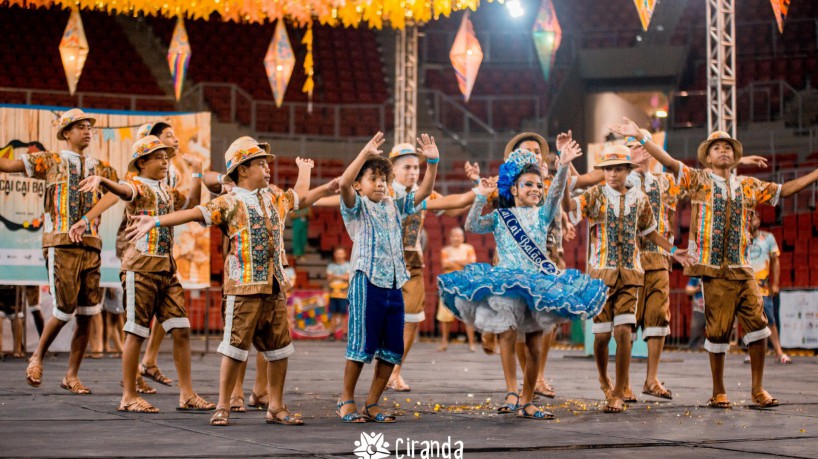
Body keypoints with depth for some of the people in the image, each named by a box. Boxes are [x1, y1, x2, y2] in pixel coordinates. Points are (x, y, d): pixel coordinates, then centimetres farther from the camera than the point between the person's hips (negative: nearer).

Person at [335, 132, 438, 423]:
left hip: (394, 284, 6)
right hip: (367, 282, -6)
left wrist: (432, 162, 2)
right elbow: (344, 183, -19)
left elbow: (424, 191, 15)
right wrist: (366, 153, -25)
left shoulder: (394, 207, 19)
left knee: (392, 349, 5)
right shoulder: (356, 207, 1)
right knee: (362, 345, -5)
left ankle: (372, 404, 15)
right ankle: (346, 401, 8)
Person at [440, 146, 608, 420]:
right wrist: (481, 198, -14)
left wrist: (563, 166, -21)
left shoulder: (542, 215, 11)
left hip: (538, 284, 2)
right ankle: (511, 393, -14)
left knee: (535, 348, 3)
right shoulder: (500, 217, 9)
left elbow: (555, 194, -6)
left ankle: (526, 402, 12)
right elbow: (471, 226, -4)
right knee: (507, 335, -20)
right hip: (506, 282, -2)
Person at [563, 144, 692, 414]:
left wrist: (672, 250, 18)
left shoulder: (639, 199, 8)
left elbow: (649, 230, 23)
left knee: (624, 331, -11)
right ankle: (604, 380, 31)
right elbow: (570, 207, -21)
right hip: (601, 272, -1)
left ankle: (619, 393, -2)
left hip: (630, 274, 1)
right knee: (602, 333, 1)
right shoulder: (596, 196, -1)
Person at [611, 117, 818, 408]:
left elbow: (784, 190, 23)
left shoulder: (747, 186, 16)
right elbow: (669, 162, -6)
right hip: (714, 267, -4)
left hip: (742, 267, 4)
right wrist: (639, 137, -18)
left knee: (757, 322, -5)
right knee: (718, 329, -3)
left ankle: (758, 390, 5)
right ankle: (719, 393, 10)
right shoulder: (699, 180, 5)